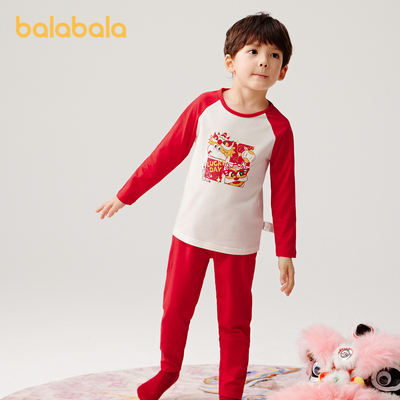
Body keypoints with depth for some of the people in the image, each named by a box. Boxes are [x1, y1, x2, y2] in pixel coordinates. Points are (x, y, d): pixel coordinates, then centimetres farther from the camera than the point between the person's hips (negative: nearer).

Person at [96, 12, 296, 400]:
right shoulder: (205, 106, -7)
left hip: (239, 240, -1)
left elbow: (283, 193, -3)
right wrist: (125, 195, 7)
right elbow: (166, 154, 2)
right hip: (191, 231, 2)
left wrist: (286, 251, -2)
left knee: (234, 322, 8)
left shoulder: (278, 128, -10)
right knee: (175, 308, 15)